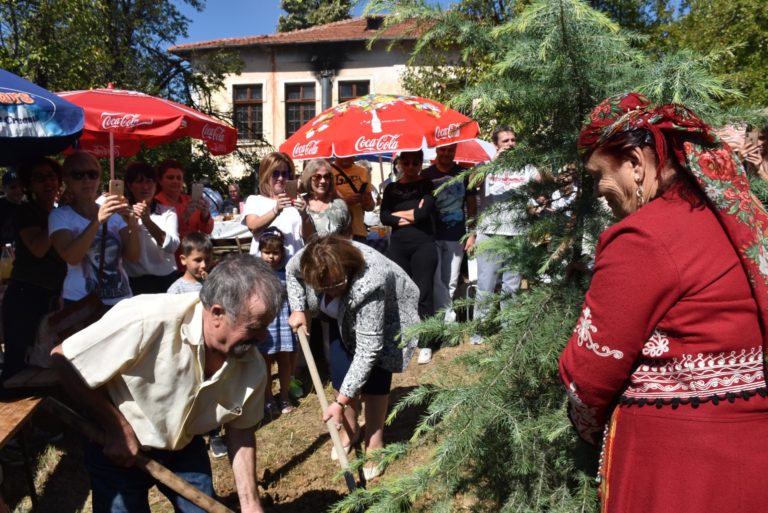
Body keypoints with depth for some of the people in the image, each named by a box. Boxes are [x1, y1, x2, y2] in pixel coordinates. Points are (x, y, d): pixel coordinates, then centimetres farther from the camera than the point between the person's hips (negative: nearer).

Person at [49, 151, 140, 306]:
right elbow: (71, 257, -18)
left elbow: (133, 257, -2)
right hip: (80, 303, -3)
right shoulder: (59, 215, -2)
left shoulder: (114, 213, 7)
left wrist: (134, 228, -20)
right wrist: (98, 220, -29)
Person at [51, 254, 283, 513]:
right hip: (116, 449, -3)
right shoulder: (148, 321, -36)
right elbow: (62, 359, -24)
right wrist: (119, 430, -21)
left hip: (185, 448, 4)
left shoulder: (252, 367, -19)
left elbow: (240, 432, -4)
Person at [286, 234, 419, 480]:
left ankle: (374, 442, 2)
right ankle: (349, 429, 20)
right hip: (344, 317, 5)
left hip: (386, 315, -4)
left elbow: (367, 352, -41)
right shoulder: (307, 261, -32)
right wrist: (298, 309, -15)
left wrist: (341, 401, -38)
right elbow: (291, 272, -4)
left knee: (372, 372, -15)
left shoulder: (368, 286, -46)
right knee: (341, 368, -3)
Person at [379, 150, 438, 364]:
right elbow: (384, 217, -4)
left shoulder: (427, 185, 2)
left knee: (423, 294, -3)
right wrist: (413, 215, -10)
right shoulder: (392, 188, 10)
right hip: (398, 246, 3)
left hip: (423, 245, -3)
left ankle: (425, 344, 6)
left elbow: (424, 212, -15)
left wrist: (399, 213, -3)